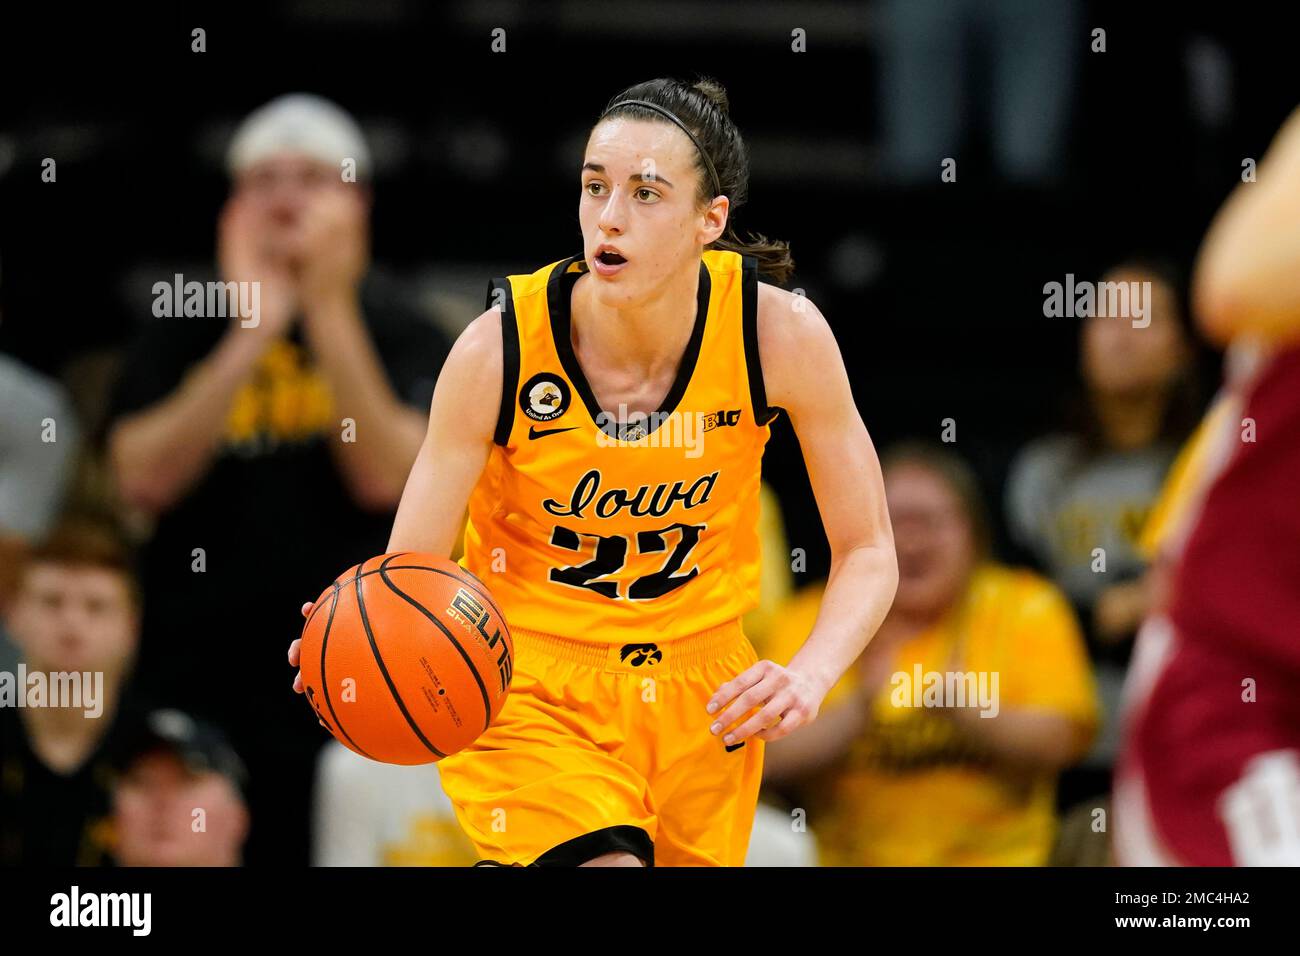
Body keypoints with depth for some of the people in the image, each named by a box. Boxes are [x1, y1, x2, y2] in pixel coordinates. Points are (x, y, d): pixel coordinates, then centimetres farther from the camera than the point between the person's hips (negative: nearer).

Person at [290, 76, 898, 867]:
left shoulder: (781, 334, -16)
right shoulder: (501, 349, -20)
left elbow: (868, 552, -7)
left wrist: (810, 675, -26)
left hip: (701, 693, 3)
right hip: (530, 685, -3)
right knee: (607, 862, -27)